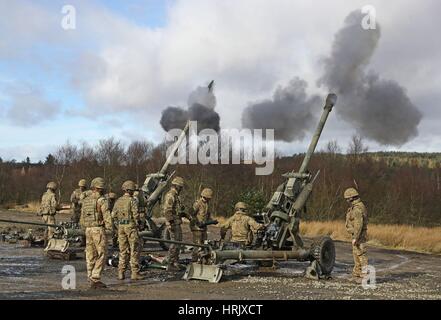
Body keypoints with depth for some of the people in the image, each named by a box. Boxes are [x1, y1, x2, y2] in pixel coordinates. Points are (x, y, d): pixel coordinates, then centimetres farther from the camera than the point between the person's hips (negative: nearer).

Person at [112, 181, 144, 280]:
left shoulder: (118, 201, 8)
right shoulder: (132, 200, -10)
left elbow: (113, 215, 9)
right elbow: (136, 214, -16)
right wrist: (138, 223, 1)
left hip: (121, 226, 6)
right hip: (131, 226, -6)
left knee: (123, 251, 11)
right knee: (134, 250, 0)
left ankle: (121, 273, 9)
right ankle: (135, 273, -1)